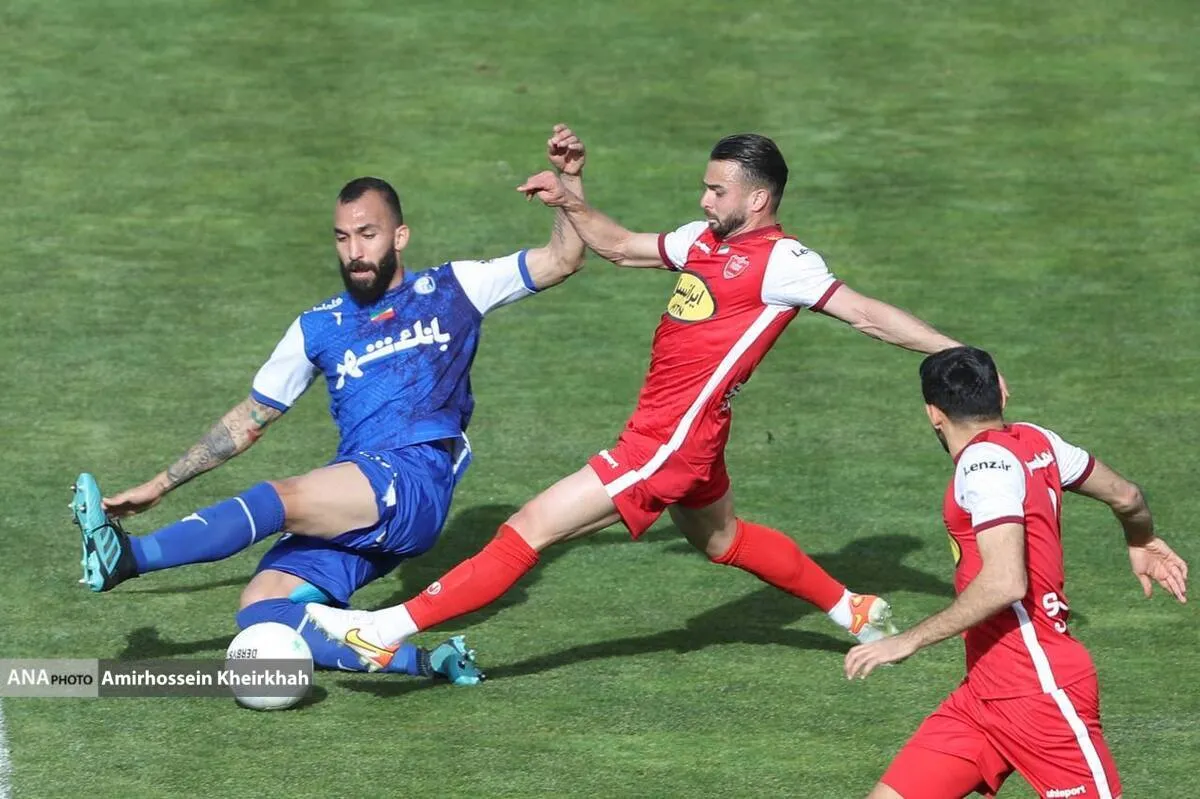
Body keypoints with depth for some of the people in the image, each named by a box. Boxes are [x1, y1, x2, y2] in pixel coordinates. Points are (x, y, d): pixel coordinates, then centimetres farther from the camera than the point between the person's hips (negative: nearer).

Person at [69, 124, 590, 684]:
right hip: (351, 520, 5)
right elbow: (248, 422, 26)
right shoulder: (319, 328, 21)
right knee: (260, 614, -19)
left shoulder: (449, 291, 14)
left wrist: (568, 181, 0)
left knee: (281, 500, -29)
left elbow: (562, 261, 15)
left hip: (417, 483, -5)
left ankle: (131, 557, -31)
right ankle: (421, 661, -24)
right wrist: (159, 486, 24)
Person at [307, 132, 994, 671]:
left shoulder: (779, 261, -15)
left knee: (532, 528, -9)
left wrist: (955, 353, -17)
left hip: (667, 447, -10)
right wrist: (571, 203, 6)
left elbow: (867, 314, -14)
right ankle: (856, 610, 45)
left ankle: (391, 631, -8)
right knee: (723, 539, 32)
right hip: (678, 439, 10)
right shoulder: (707, 240, 10)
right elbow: (619, 246, 22)